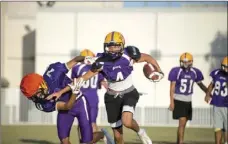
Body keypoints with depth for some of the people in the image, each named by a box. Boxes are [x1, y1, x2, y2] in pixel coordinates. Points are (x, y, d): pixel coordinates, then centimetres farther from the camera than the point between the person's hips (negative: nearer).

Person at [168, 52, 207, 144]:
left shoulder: (194, 72, 1)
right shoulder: (176, 71, -12)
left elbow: (201, 85, 14)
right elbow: (172, 87, -10)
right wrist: (172, 101, -14)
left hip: (188, 101, 5)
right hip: (178, 100, -5)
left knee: (183, 123, 10)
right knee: (182, 122, -15)